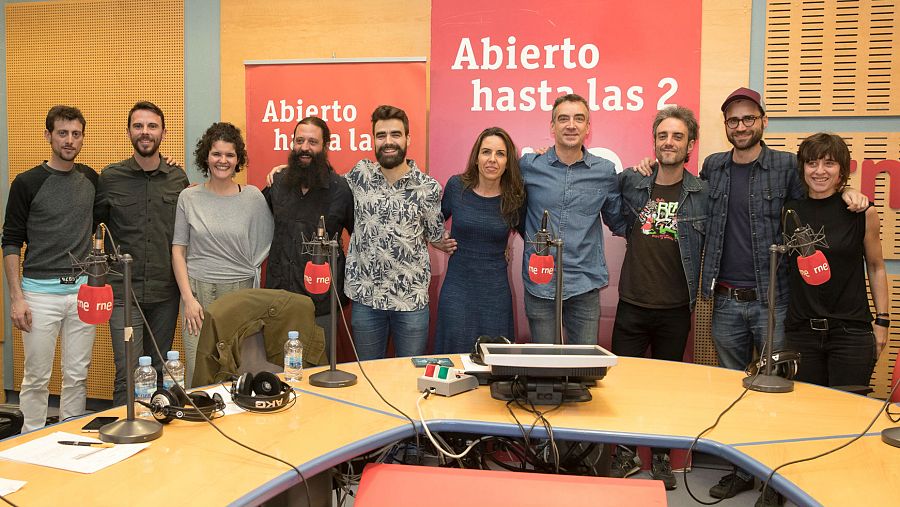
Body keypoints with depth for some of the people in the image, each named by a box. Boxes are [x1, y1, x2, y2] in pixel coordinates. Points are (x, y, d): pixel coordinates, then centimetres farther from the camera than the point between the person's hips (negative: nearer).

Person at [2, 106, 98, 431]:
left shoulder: (91, 180, 7)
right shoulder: (27, 183, -3)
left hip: (83, 290, 3)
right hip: (41, 291, -3)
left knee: (77, 376, 9)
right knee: (37, 377, 5)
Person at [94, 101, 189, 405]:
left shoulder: (178, 178, 5)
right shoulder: (110, 177, 1)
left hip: (166, 292, 2)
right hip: (124, 291, -2)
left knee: (159, 369, 13)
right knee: (128, 372, -5)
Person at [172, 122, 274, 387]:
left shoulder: (253, 197, 2)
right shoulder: (189, 197, 4)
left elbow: (268, 242, 11)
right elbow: (178, 251, 3)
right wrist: (188, 298, -3)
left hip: (241, 293, 0)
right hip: (199, 292, 0)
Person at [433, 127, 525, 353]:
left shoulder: (514, 198, -4)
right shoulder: (457, 186, -3)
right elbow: (438, 219, 17)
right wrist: (438, 241, 1)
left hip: (495, 292, 0)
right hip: (457, 288, 0)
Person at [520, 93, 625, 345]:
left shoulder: (605, 171, 4)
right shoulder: (529, 165, 0)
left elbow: (618, 222, 15)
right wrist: (529, 236, 3)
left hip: (585, 284, 1)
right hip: (539, 284, -1)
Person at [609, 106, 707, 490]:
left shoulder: (704, 194, -3)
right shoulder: (631, 183, 0)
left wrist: (701, 287, -2)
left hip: (675, 310, 0)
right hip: (632, 305, 1)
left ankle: (661, 457, 31)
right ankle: (625, 453, 26)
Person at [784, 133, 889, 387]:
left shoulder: (863, 212, -2)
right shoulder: (789, 211, 2)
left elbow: (876, 267, 7)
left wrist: (883, 320, 4)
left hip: (851, 330, -1)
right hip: (801, 331, 2)